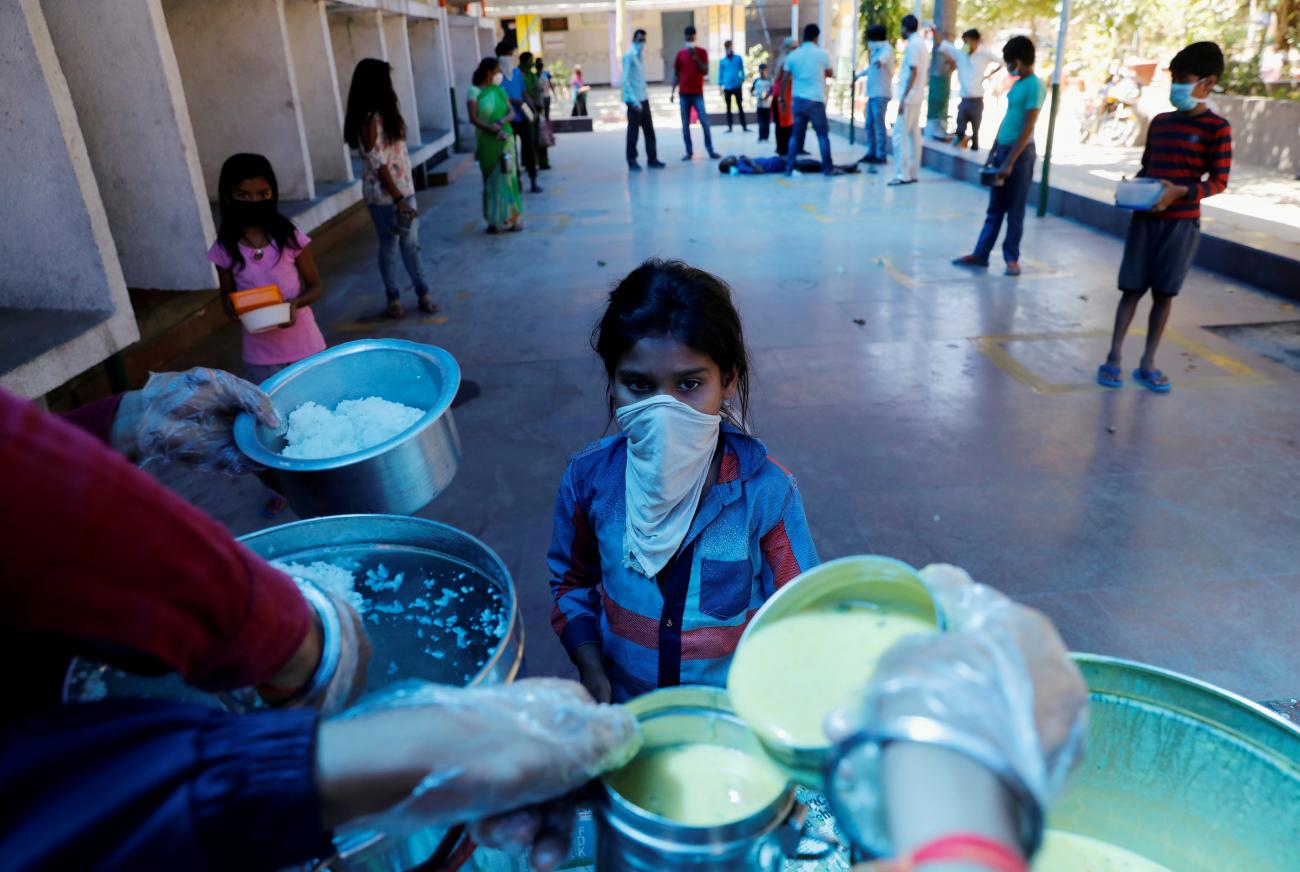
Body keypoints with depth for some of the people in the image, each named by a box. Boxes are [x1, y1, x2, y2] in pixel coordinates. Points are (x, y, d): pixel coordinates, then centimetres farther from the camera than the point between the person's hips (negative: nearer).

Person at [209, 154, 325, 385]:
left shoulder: (290, 237, -8)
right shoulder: (224, 249, -4)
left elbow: (315, 286, 0)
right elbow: (227, 296, 8)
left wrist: (296, 302, -21)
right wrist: (235, 309, -15)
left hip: (304, 345, -1)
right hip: (261, 355, 1)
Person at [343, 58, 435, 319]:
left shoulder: (386, 113, 10)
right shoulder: (369, 120, -17)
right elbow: (378, 164, -19)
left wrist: (405, 193, 11)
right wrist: (397, 199, -19)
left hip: (404, 188, 8)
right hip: (383, 195, -8)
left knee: (411, 243, 11)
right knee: (390, 247, 5)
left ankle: (423, 293, 19)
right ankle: (393, 298, 18)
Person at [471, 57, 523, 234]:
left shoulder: (500, 90, 9)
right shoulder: (475, 92, -6)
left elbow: (511, 112, 2)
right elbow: (473, 118, -13)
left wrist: (501, 122, -18)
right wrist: (492, 130, -23)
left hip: (506, 140, 4)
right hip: (487, 142, -4)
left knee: (508, 177, 5)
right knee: (492, 179, 2)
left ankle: (511, 217, 12)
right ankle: (495, 220, 8)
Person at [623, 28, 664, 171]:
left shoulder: (640, 57, 15)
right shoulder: (629, 56, -9)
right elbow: (625, 80, -16)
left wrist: (645, 96, 11)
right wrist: (633, 99, -22)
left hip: (644, 99, 8)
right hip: (634, 101, -8)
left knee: (649, 130, 8)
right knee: (633, 132, -2)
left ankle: (652, 159, 14)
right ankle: (632, 162, 4)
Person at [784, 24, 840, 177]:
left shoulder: (793, 55, 6)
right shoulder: (822, 53, -1)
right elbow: (830, 74, 13)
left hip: (798, 100, 3)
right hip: (815, 100, -3)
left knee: (796, 134, 10)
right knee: (823, 134, 4)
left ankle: (789, 167, 5)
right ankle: (827, 168, 4)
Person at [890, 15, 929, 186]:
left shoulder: (913, 44, -12)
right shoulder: (922, 43, 16)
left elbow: (913, 73, -19)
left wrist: (903, 98, -19)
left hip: (909, 97, -10)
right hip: (918, 97, 10)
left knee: (900, 135, -10)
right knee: (914, 135, 9)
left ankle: (903, 174, -13)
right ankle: (914, 173, 10)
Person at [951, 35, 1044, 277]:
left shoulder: (1035, 86, -13)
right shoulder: (1017, 84, 13)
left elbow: (1028, 128, -18)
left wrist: (1010, 162, -20)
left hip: (1020, 152, -8)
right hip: (1003, 149, 8)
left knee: (1014, 210, 0)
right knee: (995, 208, 10)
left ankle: (1012, 258, 9)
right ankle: (980, 254, 14)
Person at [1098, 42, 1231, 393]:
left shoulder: (1217, 127, -4)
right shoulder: (1159, 122, 10)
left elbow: (1219, 181, -6)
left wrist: (1181, 192, -23)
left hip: (1182, 222, -3)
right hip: (1144, 217, 3)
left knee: (1164, 293, 3)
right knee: (1132, 288, 2)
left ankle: (1148, 364, 11)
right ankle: (1113, 357, 7)